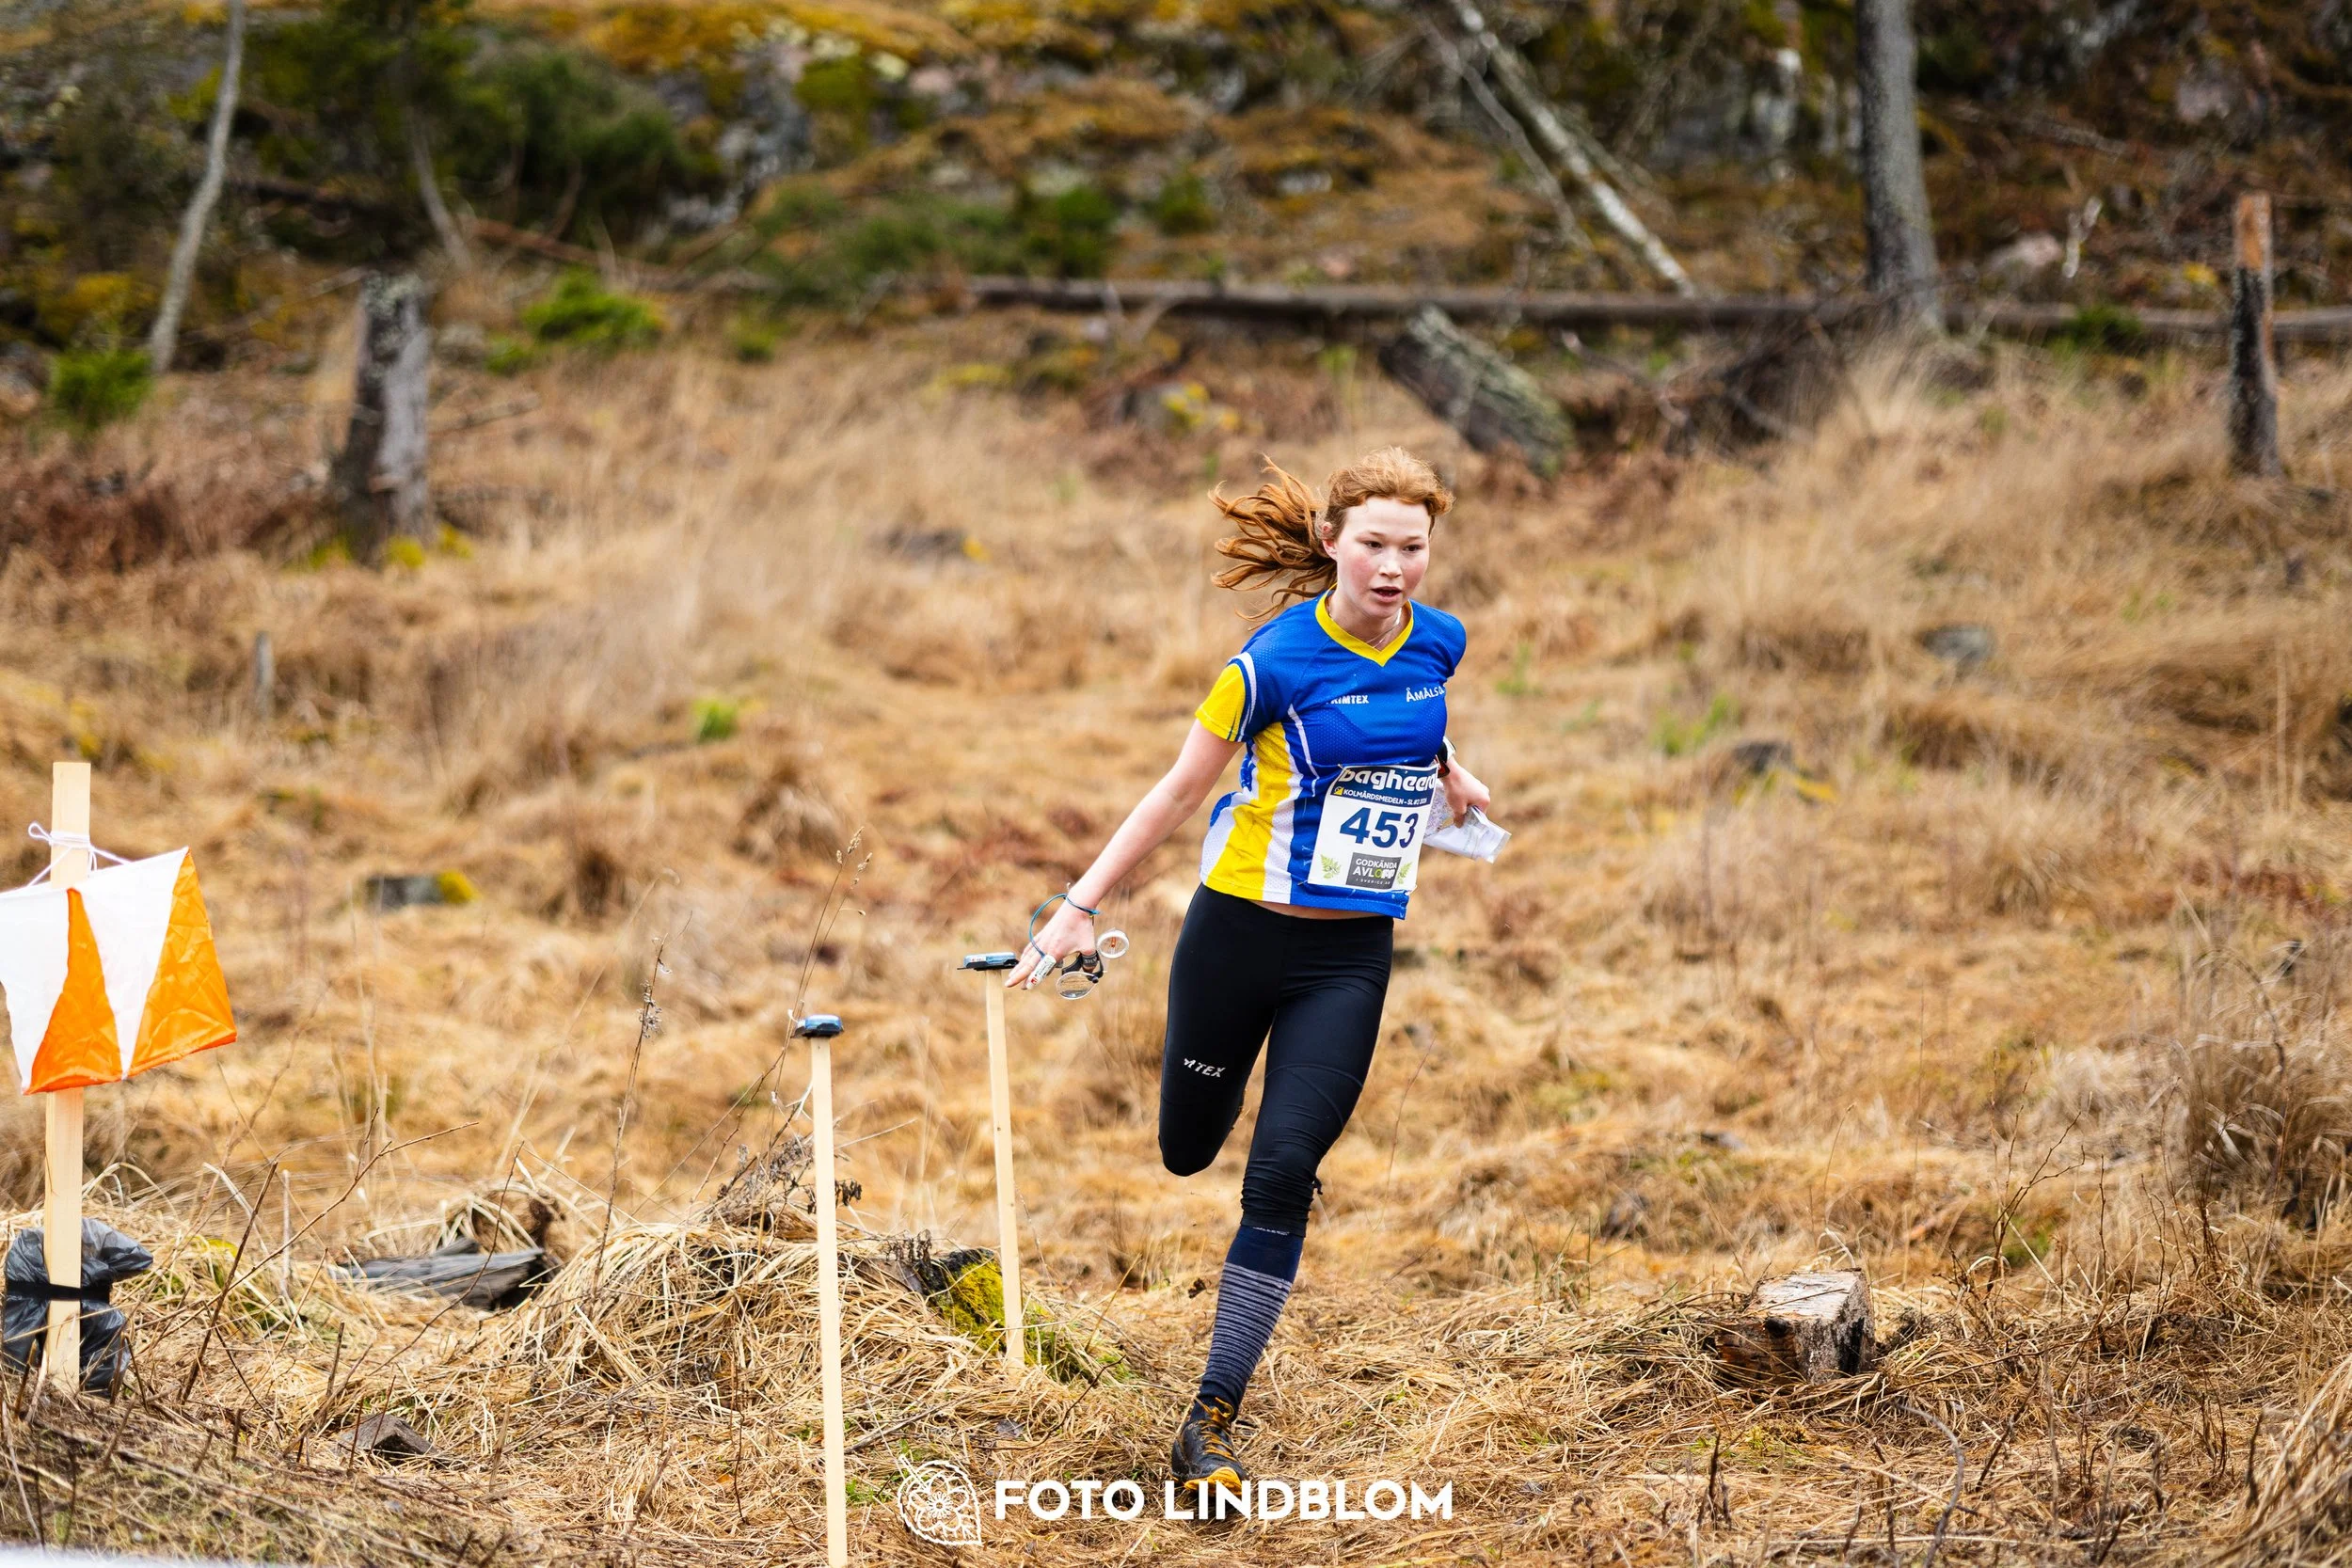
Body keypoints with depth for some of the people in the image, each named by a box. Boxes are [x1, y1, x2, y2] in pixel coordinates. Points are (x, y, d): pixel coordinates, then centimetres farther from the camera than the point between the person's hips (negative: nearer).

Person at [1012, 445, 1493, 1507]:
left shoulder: (1438, 642, 1)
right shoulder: (1276, 661, -14)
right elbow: (1180, 790, -6)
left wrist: (1442, 770, 13)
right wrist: (1082, 906, -8)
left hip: (1350, 959, 2)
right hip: (1239, 933, -2)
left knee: (1281, 1177, -8)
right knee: (1185, 1152, 7)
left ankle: (1211, 1422, -2)